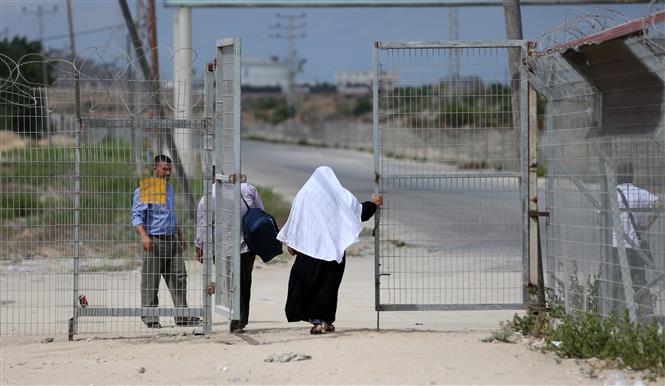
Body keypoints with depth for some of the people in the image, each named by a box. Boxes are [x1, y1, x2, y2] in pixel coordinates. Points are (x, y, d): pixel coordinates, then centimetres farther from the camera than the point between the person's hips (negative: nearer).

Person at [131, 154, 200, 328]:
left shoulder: (169, 188, 18)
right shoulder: (144, 190, -7)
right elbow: (136, 216, -15)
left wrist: (181, 236, 26)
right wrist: (144, 236, -28)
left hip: (172, 240, 7)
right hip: (154, 241, -7)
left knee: (178, 277, 2)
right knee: (151, 280, -4)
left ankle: (182, 315, 4)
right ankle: (150, 317, 3)